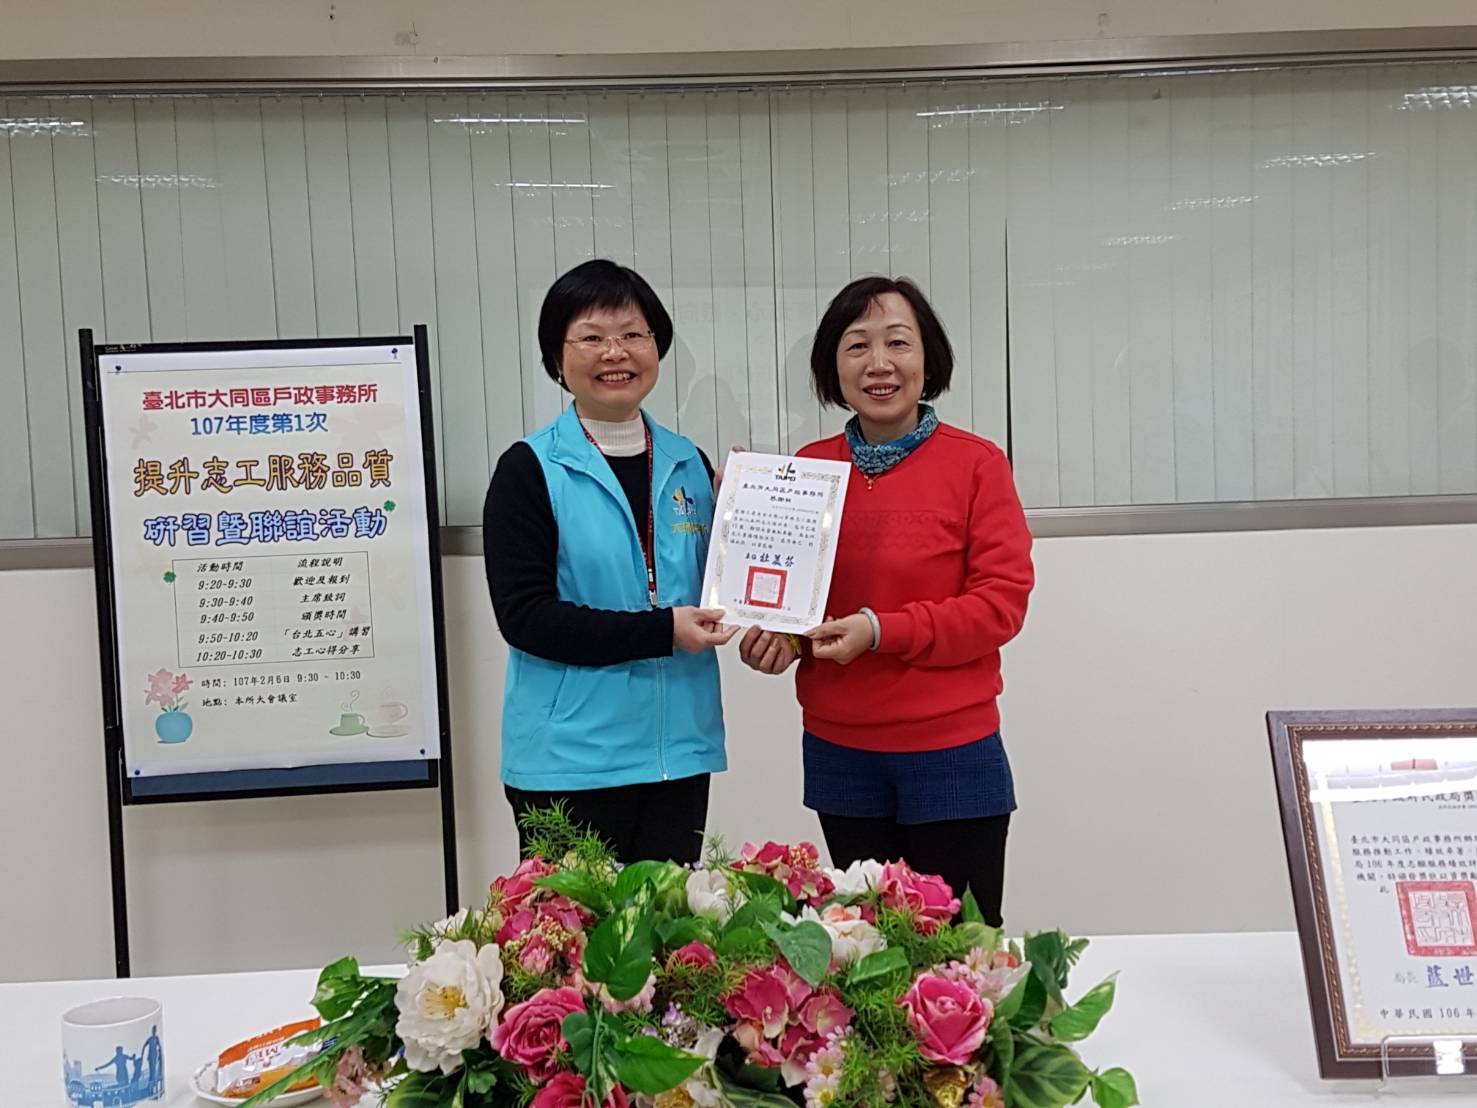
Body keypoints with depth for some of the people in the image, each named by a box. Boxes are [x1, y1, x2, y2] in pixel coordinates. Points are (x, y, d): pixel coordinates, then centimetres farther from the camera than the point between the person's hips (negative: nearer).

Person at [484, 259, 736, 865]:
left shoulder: (688, 464, 10)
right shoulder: (530, 469, -5)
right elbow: (523, 614, -13)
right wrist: (660, 631, -18)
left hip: (678, 747, 5)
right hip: (570, 758, -4)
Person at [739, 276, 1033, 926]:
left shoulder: (976, 463, -7)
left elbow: (1004, 599, -10)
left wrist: (882, 630, -19)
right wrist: (778, 633, -8)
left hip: (951, 753, -3)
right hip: (839, 752, 4)